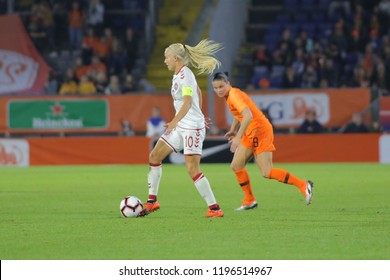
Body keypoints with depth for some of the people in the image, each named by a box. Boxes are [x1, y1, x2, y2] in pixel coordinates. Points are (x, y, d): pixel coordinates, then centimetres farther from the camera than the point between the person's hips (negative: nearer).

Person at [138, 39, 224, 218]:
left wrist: (174, 121, -35)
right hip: (180, 127, 10)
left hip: (192, 127, -10)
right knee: (154, 157, 8)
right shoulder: (179, 74, 11)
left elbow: (188, 103, -26)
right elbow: (198, 92, 24)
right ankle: (152, 201, 15)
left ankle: (214, 208, -9)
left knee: (192, 169, -14)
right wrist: (199, 115, 31)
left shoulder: (185, 75, -16)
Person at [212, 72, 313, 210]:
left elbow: (248, 116, -31)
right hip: (250, 134, 10)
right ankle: (250, 201, 16)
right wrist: (233, 130, 24)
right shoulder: (228, 96, 12)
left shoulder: (234, 95, -18)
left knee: (267, 172, -14)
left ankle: (303, 185, -7)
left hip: (259, 130, -10)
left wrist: (238, 137, -34)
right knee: (236, 166, 6)